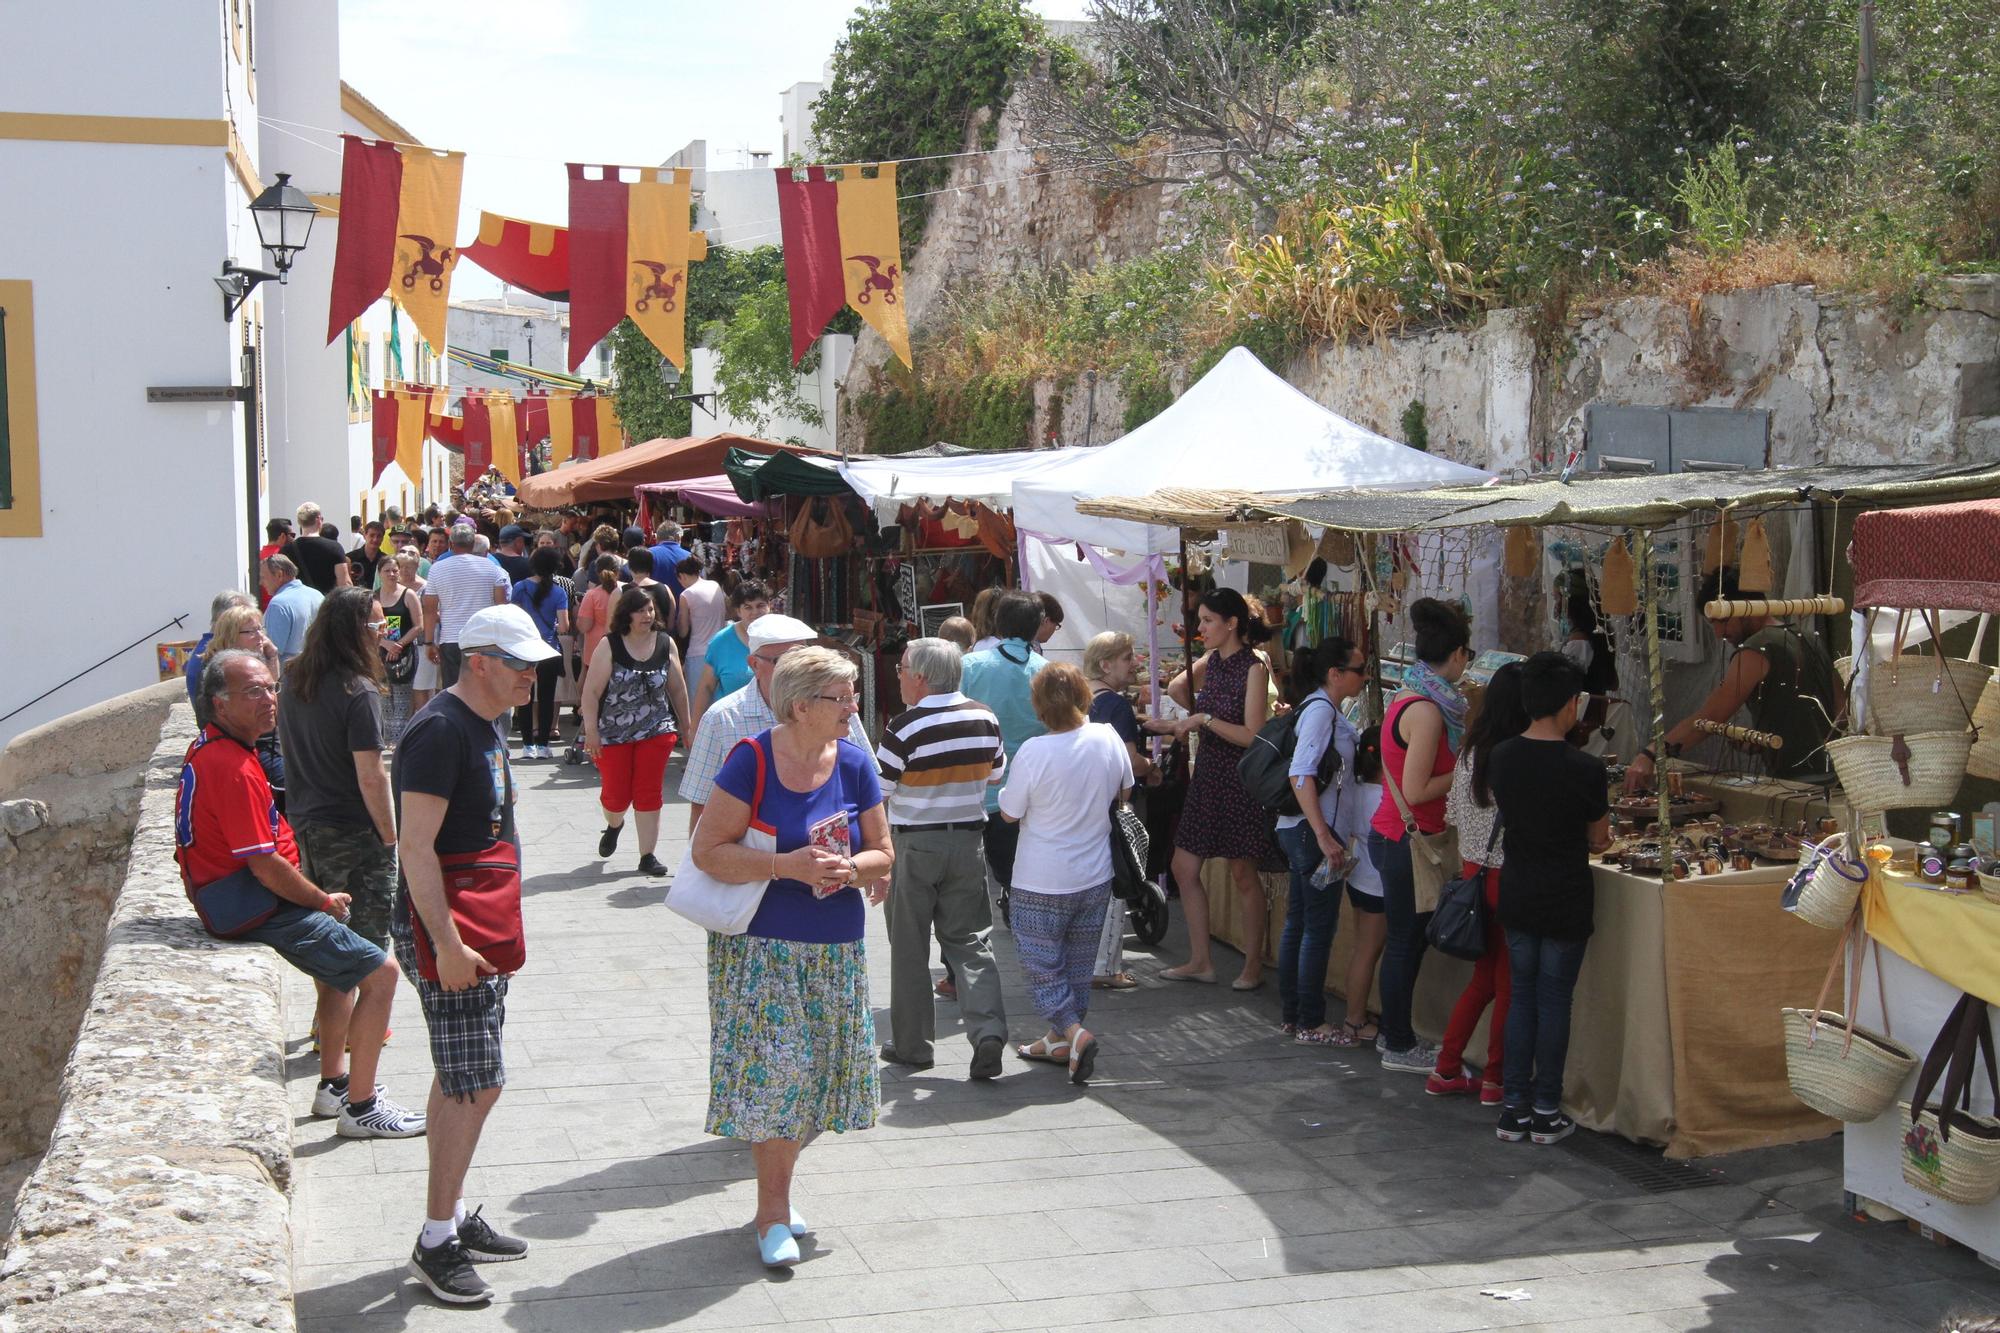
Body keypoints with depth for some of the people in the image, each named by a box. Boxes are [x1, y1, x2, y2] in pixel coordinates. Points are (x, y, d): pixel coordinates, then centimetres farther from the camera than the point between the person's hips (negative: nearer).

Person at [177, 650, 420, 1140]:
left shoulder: (206, 749, 8)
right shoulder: (234, 769, -26)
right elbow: (265, 867, -27)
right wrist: (326, 901, -10)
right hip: (260, 911, -11)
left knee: (340, 952, 31)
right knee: (379, 972, -9)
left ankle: (335, 1083, 35)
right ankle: (359, 1108, -4)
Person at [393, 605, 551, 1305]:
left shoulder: (486, 726, 13)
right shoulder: (440, 731, -18)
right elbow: (417, 846, -23)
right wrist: (447, 944, -26)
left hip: (479, 926, 10)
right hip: (443, 931, -10)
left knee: (460, 1080, 16)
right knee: (476, 1084, -9)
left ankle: (454, 1217, 26)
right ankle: (435, 1242, -1)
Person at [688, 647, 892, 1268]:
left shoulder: (853, 763, 2)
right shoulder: (751, 761, -12)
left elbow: (881, 852, 9)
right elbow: (707, 849, -13)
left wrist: (851, 869, -14)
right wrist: (787, 865, -21)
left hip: (836, 951, 5)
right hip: (763, 947, -4)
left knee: (809, 1073, 9)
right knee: (772, 1071, -6)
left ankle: (776, 1193, 27)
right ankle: (774, 1212, 7)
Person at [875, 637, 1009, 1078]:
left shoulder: (905, 727, -16)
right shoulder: (984, 718, 0)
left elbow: (875, 791, -11)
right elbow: (997, 774, 13)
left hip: (914, 843, -4)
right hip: (966, 840, 4)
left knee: (910, 947, 8)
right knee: (970, 941, 8)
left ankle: (912, 1044, 16)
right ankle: (989, 1030, -9)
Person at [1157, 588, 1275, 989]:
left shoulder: (1254, 668, -15)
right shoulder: (1211, 661, 5)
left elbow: (1252, 735, -20)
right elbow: (1176, 688, 25)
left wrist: (1205, 719, -18)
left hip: (1240, 780, -7)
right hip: (1207, 775, 7)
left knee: (1243, 874, 4)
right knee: (1184, 868, 8)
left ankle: (1253, 966, 18)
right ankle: (1200, 961, 18)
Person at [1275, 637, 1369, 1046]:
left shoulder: (1324, 709, 14)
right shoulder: (1320, 710, -17)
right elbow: (1301, 775, -25)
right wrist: (1324, 837, -27)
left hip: (1299, 830, 10)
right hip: (1312, 830, -10)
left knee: (1298, 922, 14)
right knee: (1320, 927, -3)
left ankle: (1291, 1013, 22)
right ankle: (1311, 1023, 3)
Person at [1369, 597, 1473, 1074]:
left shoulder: (1408, 698, 8)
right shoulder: (1428, 710, -21)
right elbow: (1415, 791, -22)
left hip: (1392, 833, 9)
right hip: (1407, 840, -9)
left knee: (1407, 939, 18)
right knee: (1406, 941, 2)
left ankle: (1395, 1034, 29)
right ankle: (1399, 1047, 13)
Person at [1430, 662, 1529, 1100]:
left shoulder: (1470, 752, 2)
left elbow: (1453, 814, 9)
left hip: (1473, 872, 7)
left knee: (1484, 978, 20)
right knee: (1509, 983, 8)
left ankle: (1446, 1070, 23)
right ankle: (1495, 1080, 17)